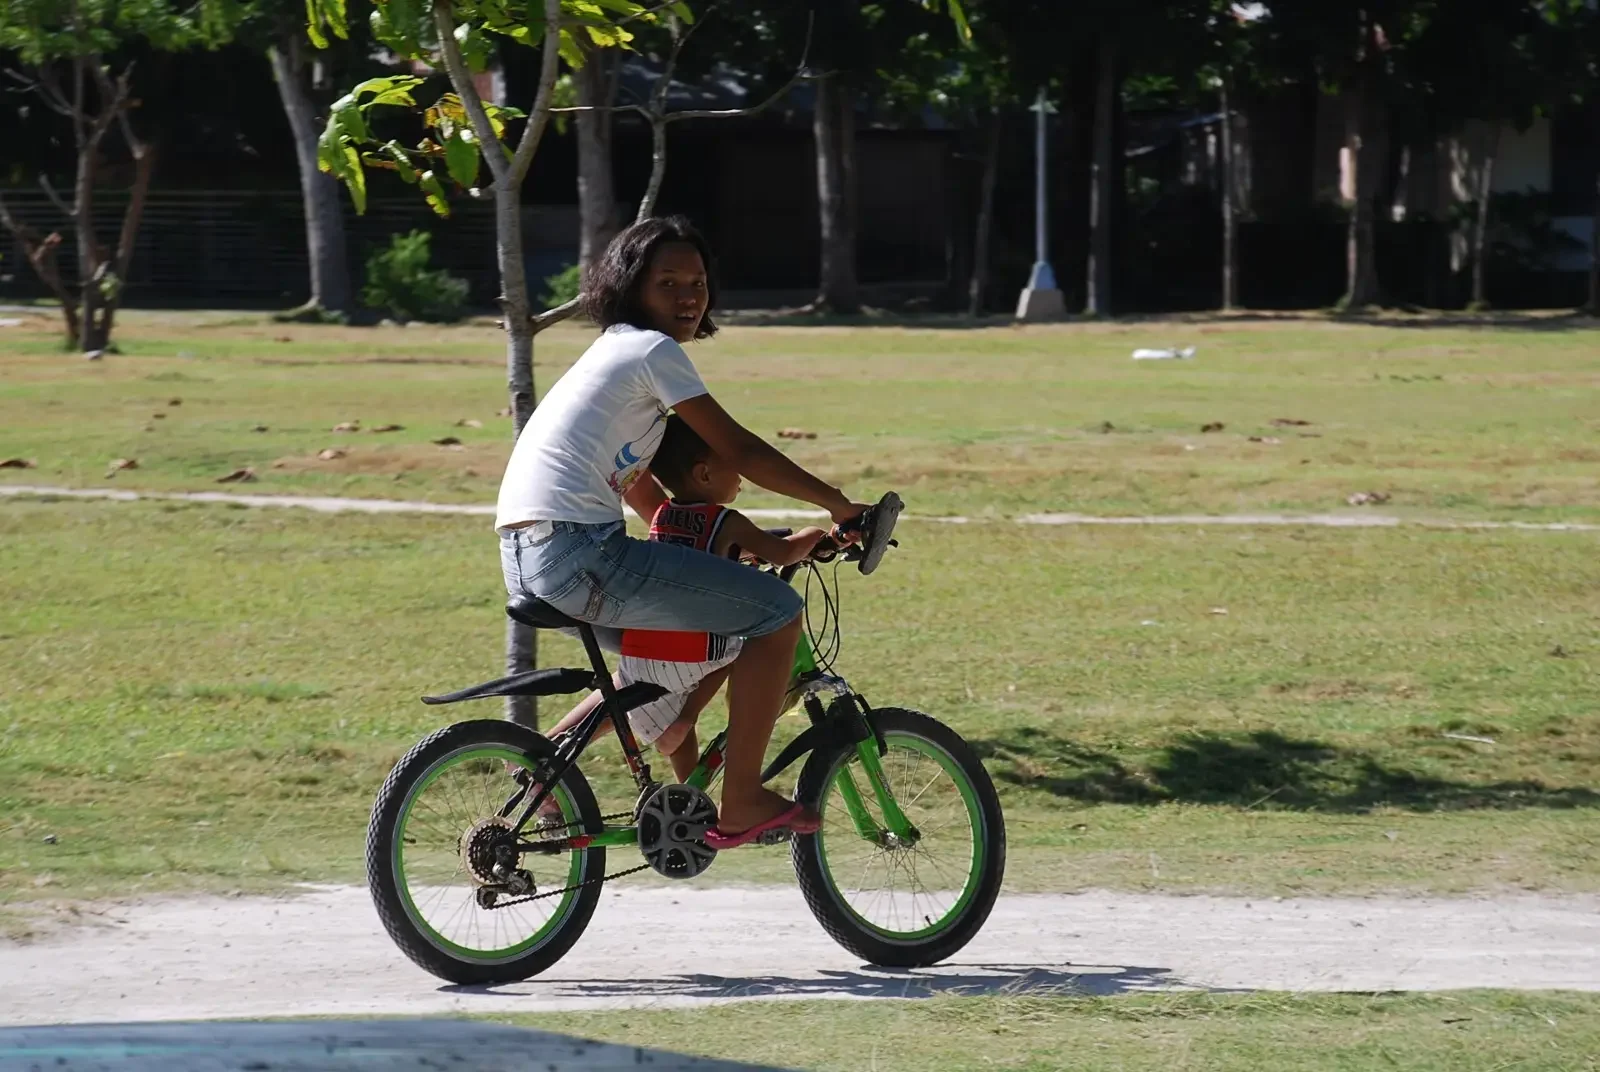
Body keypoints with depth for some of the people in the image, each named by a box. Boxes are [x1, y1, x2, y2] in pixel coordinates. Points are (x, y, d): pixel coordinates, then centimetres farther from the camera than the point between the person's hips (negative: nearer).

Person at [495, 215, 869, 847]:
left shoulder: (615, 352, 25)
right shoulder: (653, 351, -4)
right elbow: (740, 450, -6)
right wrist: (839, 504, 3)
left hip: (527, 557, 10)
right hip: (576, 552, -10)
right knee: (777, 612, -5)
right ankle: (741, 804, -2)